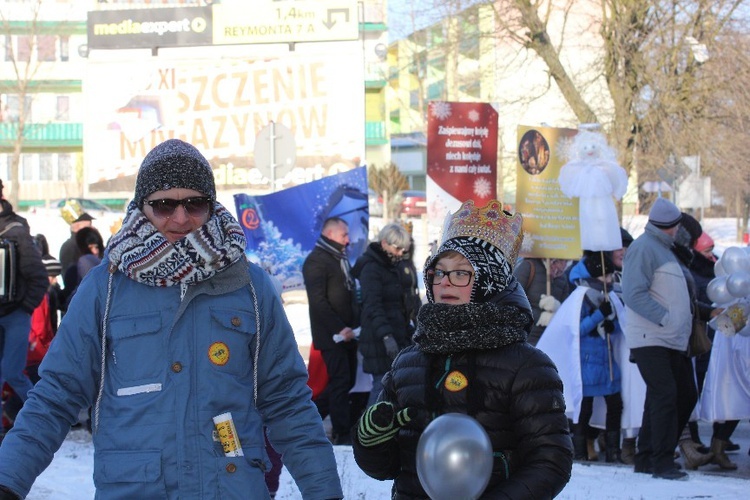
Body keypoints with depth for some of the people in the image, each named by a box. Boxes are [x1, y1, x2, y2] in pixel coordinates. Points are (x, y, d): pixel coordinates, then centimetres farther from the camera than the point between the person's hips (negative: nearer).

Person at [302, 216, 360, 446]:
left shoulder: (340, 259, 18)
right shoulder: (316, 261, -11)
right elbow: (318, 301, -18)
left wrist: (353, 325, 10)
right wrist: (339, 328, -20)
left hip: (346, 332, 9)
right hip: (331, 335, -9)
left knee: (346, 380, 10)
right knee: (340, 382, -8)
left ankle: (342, 426, 16)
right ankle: (342, 433, -5)